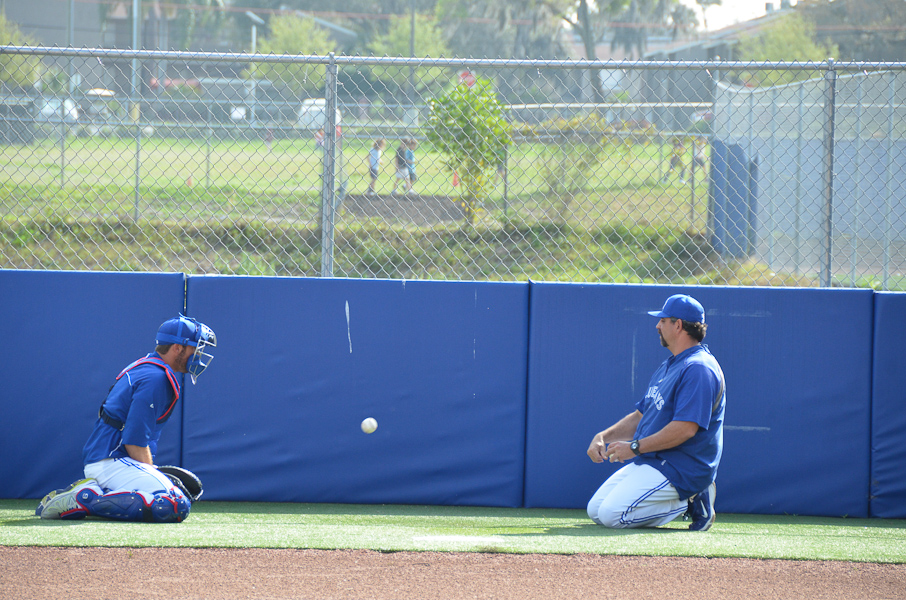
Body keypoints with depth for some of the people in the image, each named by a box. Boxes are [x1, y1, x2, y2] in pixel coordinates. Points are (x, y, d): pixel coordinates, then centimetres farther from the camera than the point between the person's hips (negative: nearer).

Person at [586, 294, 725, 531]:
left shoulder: (698, 369, -17)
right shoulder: (667, 368, 18)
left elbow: (686, 428, -26)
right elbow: (641, 416, 23)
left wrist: (635, 447, -21)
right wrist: (603, 436, 6)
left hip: (681, 467, -11)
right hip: (648, 463, 11)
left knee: (612, 515, -23)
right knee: (595, 510, 7)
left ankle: (691, 502, -6)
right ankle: (689, 496, 7)